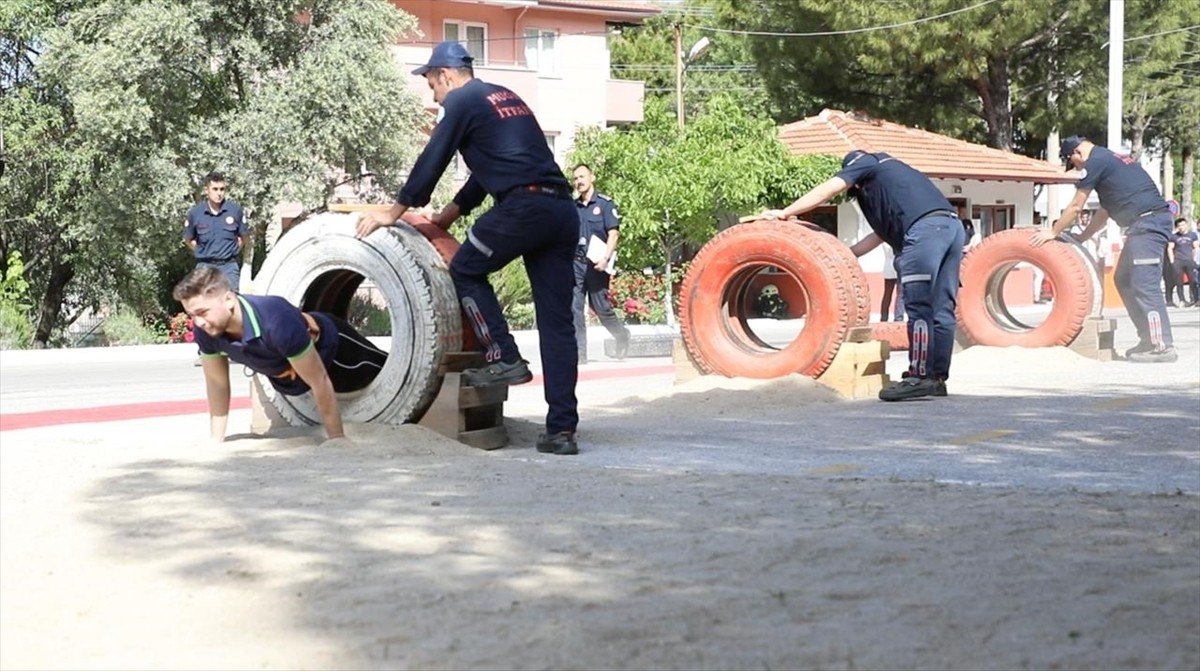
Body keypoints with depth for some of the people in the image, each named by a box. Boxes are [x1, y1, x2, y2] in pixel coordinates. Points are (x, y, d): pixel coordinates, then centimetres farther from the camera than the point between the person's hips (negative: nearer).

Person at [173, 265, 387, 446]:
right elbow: (217, 381, -11)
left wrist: (337, 437, -30)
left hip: (328, 343, -6)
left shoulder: (276, 322, -48)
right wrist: (215, 442, -11)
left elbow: (319, 382, -36)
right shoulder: (205, 331, -29)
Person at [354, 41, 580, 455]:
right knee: (557, 322, 4)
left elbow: (432, 160, 5)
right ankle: (562, 429, 2)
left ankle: (503, 358, 4)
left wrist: (395, 212, 14)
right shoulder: (507, 98, 28)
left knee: (466, 270, 16)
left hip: (523, 206, -8)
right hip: (563, 210, 8)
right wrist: (453, 211, 37)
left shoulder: (462, 101, 4)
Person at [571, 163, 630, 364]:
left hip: (596, 264, -4)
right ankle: (579, 353, -3)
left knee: (601, 307, 1)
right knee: (574, 308, -5)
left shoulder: (605, 204, 0)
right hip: (575, 263, 4)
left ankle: (621, 335, 29)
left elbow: (613, 233, -7)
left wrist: (605, 258, -19)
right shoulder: (572, 207, 12)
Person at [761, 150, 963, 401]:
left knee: (919, 308, -10)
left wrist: (784, 213, 21)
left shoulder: (867, 162, 17)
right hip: (952, 225, 8)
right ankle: (937, 378, 9)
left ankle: (918, 377, -13)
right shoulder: (891, 174, 38)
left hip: (926, 228, -8)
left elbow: (825, 191, 16)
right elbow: (882, 233, 36)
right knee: (942, 309, 7)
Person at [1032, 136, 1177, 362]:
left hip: (1147, 222, -10)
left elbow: (1075, 207, 0)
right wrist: (1080, 239, 31)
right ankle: (1149, 339, 13)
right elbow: (1105, 212, 29)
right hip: (1149, 223, 10)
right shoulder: (1110, 160, 25)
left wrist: (1053, 232, 11)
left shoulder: (1096, 162, -4)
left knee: (1144, 284, -13)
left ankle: (1162, 346, -17)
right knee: (1124, 279, 14)